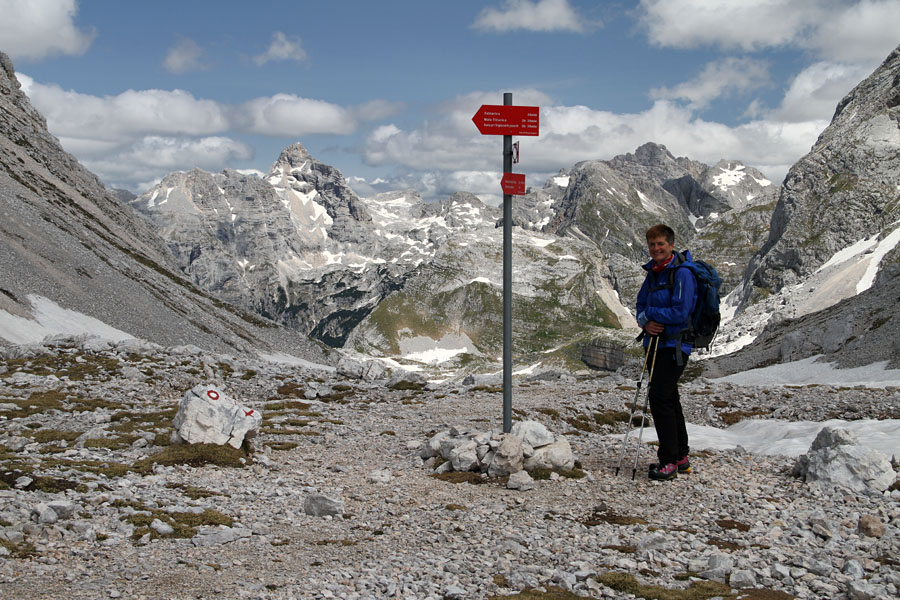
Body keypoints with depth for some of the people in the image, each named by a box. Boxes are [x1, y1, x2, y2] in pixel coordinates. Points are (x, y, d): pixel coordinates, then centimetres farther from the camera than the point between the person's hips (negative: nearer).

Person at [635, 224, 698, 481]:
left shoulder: (682, 273, -14)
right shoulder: (653, 273, 13)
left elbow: (680, 313, -21)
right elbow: (642, 304, 15)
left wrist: (650, 313, -10)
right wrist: (646, 323, -7)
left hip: (675, 345, -9)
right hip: (656, 343, 9)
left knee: (659, 396, -15)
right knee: (669, 399, 13)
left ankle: (670, 461, -9)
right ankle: (680, 457, 23)